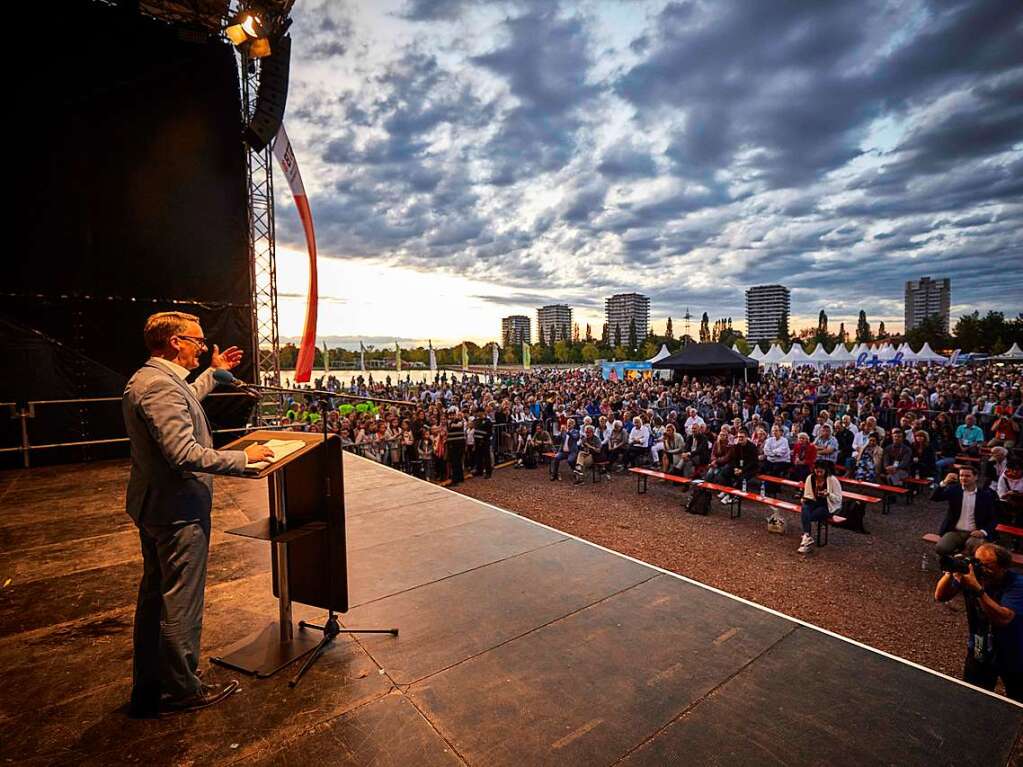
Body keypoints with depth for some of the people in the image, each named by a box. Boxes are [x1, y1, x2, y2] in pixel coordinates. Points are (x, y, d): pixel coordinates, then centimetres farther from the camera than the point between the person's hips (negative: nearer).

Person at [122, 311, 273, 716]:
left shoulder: (145, 379, 10)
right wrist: (242, 458, -22)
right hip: (178, 510, -11)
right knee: (180, 602, 5)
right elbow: (183, 452, -30)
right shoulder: (161, 386, -24)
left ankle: (148, 688, 36)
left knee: (154, 596, 21)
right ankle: (183, 690, 23)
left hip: (152, 506, 11)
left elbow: (181, 405, 32)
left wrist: (214, 372, 36)